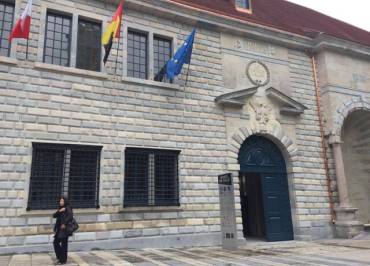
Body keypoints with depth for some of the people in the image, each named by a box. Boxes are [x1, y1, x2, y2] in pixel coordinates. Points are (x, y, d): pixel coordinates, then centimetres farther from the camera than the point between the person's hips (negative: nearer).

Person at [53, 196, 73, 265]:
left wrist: (64, 223, -25)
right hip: (59, 229, 8)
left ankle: (63, 260, 6)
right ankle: (60, 257, 23)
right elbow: (54, 216, 5)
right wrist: (59, 211, -12)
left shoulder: (68, 208, -7)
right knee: (56, 242, 8)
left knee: (63, 244, -4)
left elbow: (70, 216, -22)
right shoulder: (60, 209, 16)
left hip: (64, 229, -8)